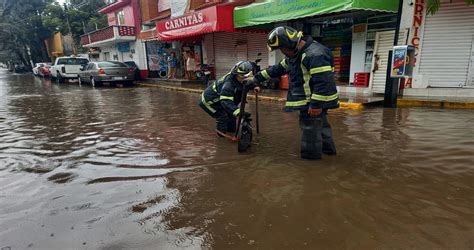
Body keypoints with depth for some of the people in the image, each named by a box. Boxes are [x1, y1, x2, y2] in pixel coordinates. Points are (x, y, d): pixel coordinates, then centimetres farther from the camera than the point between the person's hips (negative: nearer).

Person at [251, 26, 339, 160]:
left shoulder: (315, 54, -25)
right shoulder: (296, 54, 10)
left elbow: (323, 82, -29)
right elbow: (278, 68, 16)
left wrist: (317, 105, -29)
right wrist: (257, 77, 14)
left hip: (315, 101, -10)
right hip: (308, 100, 11)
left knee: (310, 127, 0)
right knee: (321, 124, 23)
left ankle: (310, 154, 16)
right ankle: (328, 148, 40)